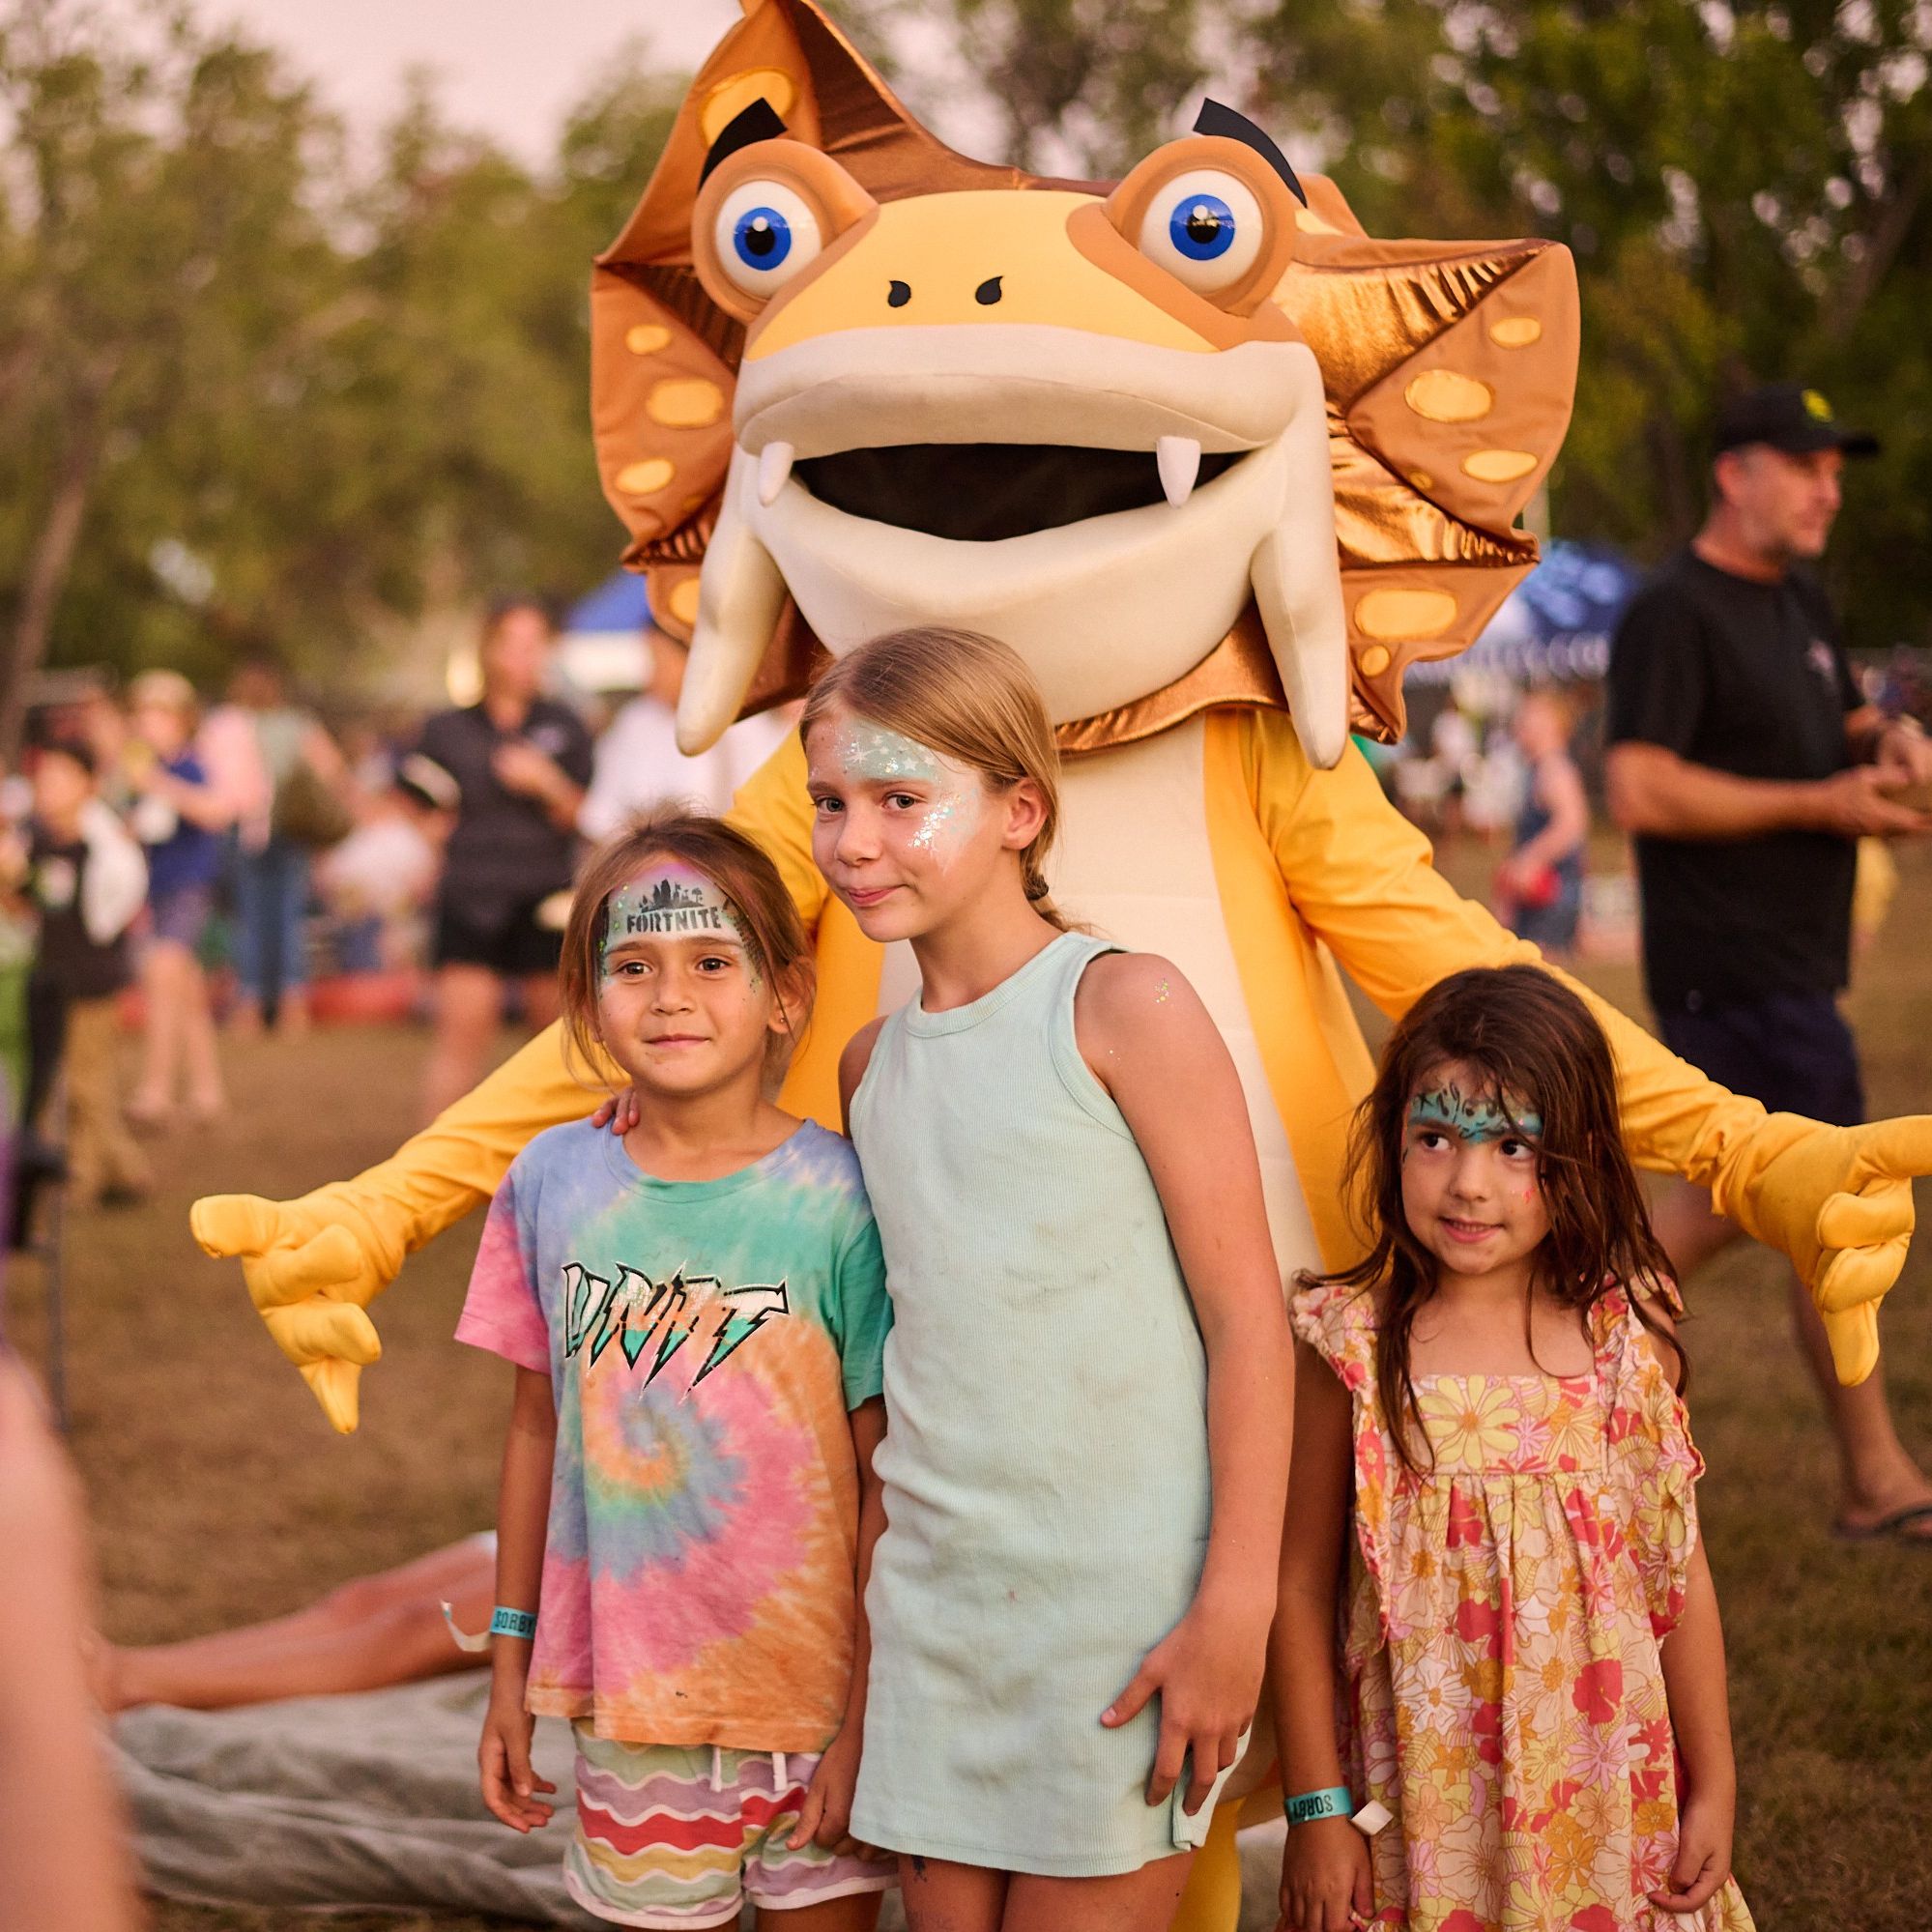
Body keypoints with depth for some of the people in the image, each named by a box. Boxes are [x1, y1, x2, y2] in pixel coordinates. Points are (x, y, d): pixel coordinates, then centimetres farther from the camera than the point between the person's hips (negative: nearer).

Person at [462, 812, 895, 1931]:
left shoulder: (838, 1199, -10)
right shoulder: (555, 1181, 0)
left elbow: (888, 1481, -8)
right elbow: (538, 1428, 9)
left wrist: (871, 1716, -9)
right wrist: (510, 1668, 11)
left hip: (813, 1696, -2)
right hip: (630, 1696, 3)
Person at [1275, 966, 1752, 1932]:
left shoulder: (1629, 1338, -4)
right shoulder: (1352, 1352, -9)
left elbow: (1682, 1574, 4)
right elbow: (1300, 1588, -4)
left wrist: (1714, 1790, 5)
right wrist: (1315, 1810, -4)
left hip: (1605, 1797, 2)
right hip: (1420, 1806, -1)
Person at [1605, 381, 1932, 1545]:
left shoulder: (1805, 606, 16)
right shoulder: (1675, 614, -13)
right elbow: (1640, 792, -21)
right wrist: (1823, 804, -19)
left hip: (1795, 960, 10)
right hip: (1734, 966, -9)